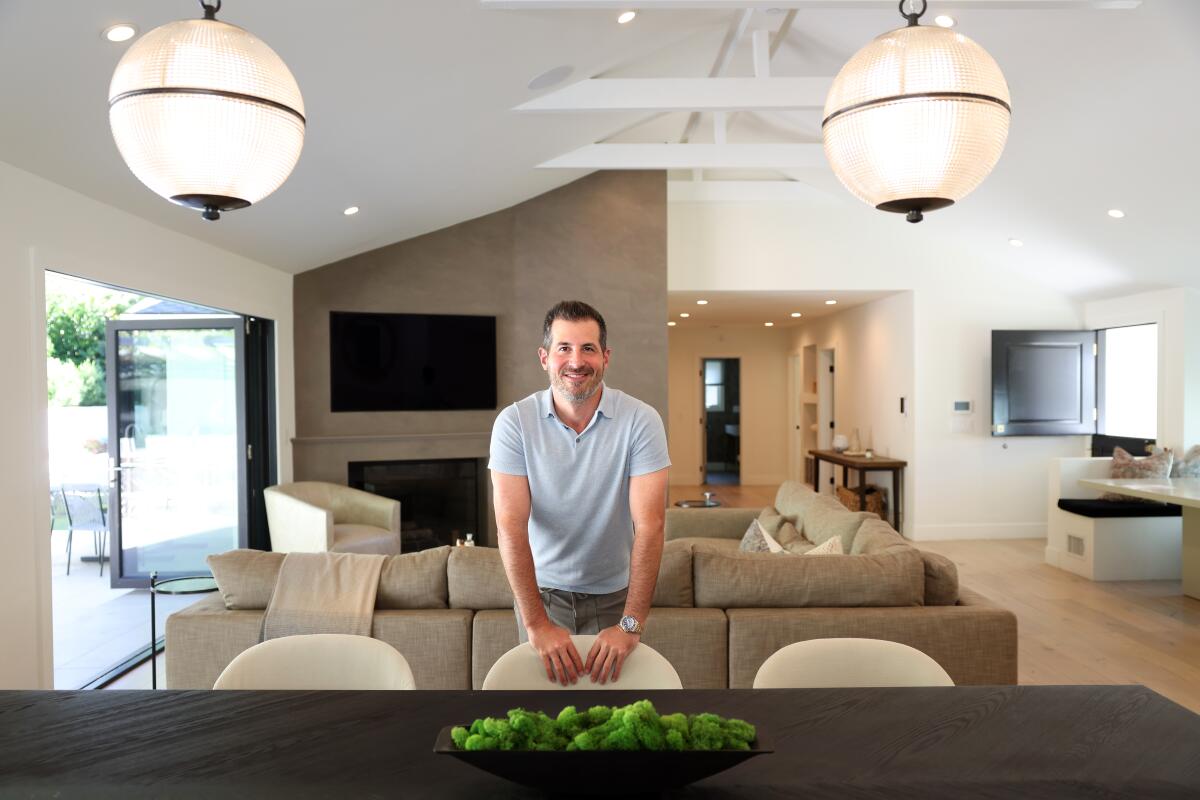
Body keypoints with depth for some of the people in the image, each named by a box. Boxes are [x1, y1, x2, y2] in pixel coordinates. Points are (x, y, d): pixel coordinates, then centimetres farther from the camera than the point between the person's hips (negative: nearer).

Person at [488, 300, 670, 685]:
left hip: (614, 594, 0)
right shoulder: (513, 422, -14)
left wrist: (631, 624, -26)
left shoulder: (641, 420, -15)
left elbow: (648, 526, -20)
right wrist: (537, 623, -25)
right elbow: (511, 526, -19)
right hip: (542, 591, 1)